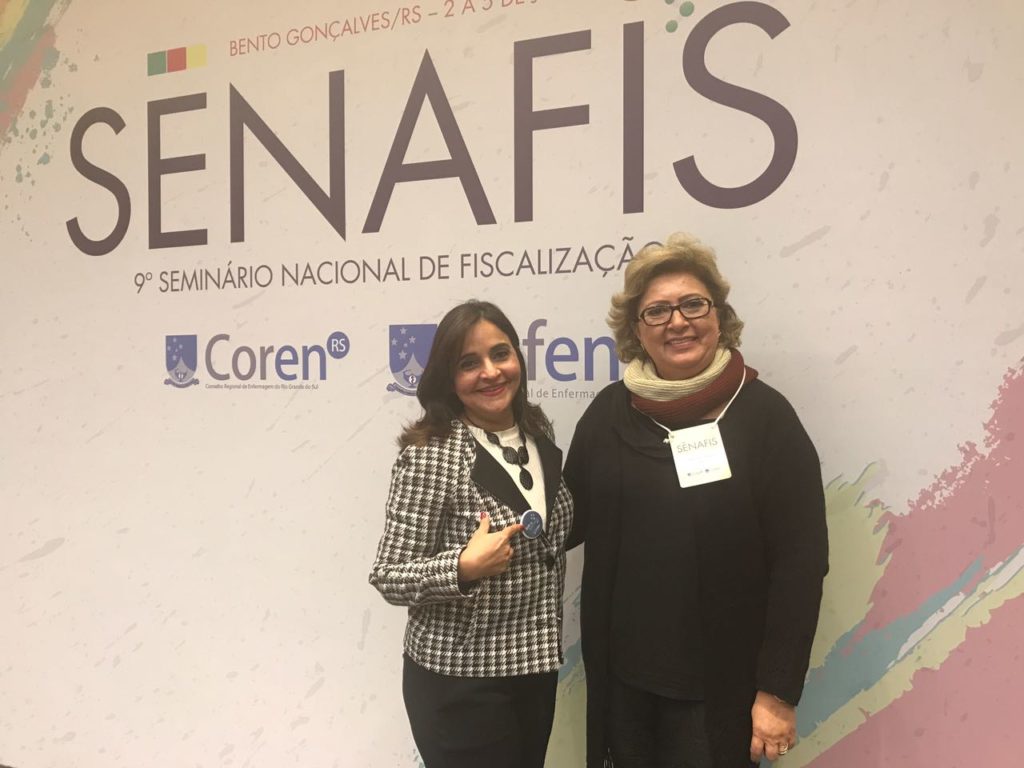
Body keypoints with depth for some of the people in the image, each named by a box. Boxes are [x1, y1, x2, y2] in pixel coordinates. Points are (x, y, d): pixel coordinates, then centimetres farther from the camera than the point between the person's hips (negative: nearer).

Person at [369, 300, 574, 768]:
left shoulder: (539, 434, 1)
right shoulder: (431, 453, -18)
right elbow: (388, 577, -15)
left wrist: (547, 641, 9)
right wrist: (464, 567, -31)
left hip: (535, 669, 6)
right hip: (460, 681, -6)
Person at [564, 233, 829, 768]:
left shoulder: (764, 414, -9)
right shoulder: (609, 412, 1)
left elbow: (800, 562, -10)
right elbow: (570, 521, 9)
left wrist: (779, 690, -11)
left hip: (720, 684, -3)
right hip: (621, 675, 3)